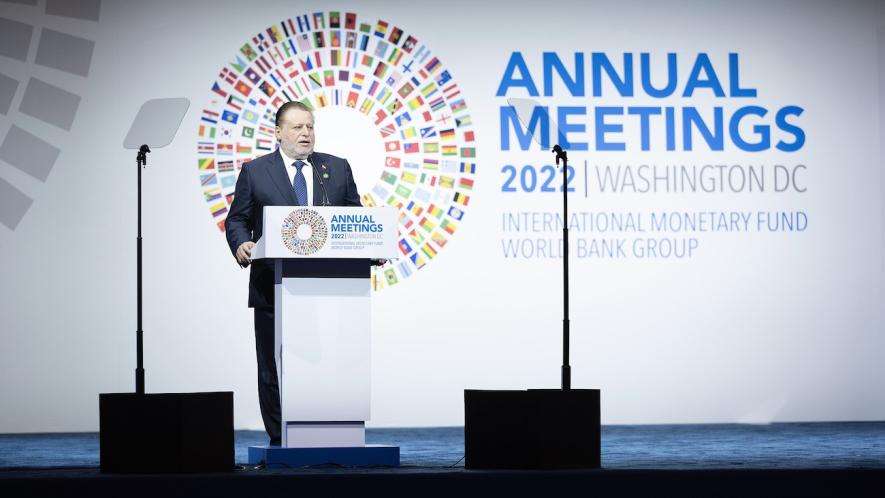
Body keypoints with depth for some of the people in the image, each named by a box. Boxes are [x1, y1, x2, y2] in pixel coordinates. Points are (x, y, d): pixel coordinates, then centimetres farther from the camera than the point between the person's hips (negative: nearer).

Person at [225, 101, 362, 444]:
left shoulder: (337, 169, 13)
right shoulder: (255, 172, 7)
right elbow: (237, 219, 5)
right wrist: (241, 244, -15)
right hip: (273, 287, -1)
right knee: (274, 368, 1)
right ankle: (280, 442, 6)